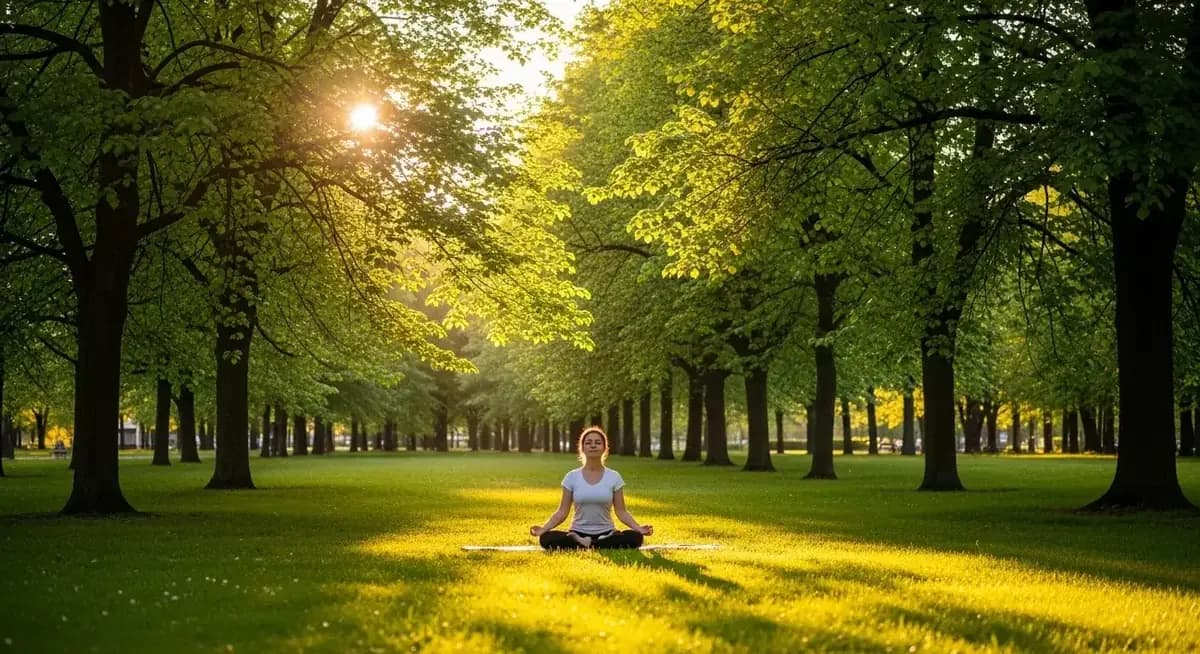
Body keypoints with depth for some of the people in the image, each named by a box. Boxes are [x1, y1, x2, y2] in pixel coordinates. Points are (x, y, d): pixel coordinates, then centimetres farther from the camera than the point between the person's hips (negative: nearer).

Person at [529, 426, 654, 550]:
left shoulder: (614, 477, 2)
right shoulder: (572, 477, 2)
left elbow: (621, 511, 1)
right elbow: (562, 512, 1)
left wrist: (638, 528, -17)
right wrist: (543, 528, -15)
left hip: (606, 534, 0)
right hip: (578, 533, 0)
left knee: (635, 537, -32)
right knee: (546, 539, -30)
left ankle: (583, 544, -22)